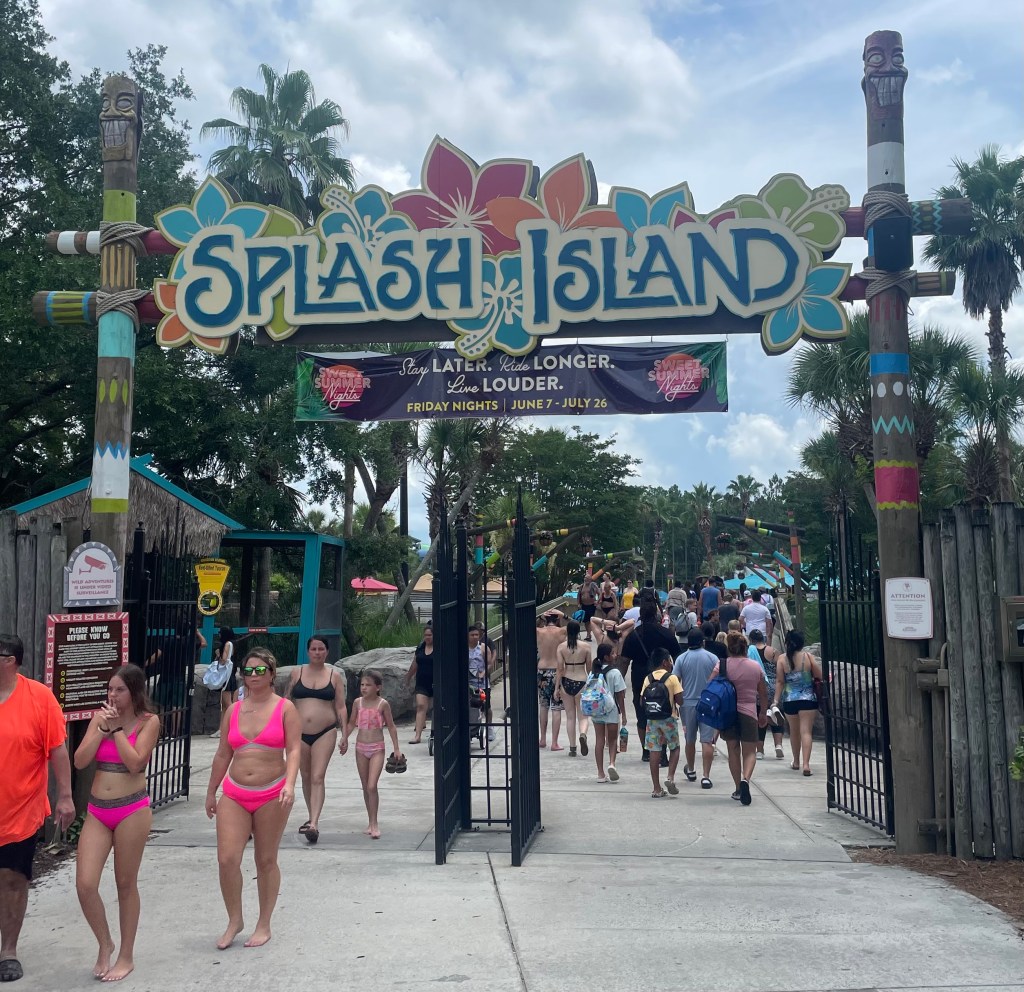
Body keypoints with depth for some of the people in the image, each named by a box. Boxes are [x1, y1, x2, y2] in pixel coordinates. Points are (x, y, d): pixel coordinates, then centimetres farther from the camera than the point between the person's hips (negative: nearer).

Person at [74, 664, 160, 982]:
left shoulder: (148, 721, -6)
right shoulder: (100, 717, 6)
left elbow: (135, 762, -18)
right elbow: (79, 761, -3)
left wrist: (117, 728, -13)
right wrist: (104, 728, -12)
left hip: (132, 810, -4)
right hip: (97, 811, 4)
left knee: (126, 884, 7)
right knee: (85, 884, -4)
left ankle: (126, 956, 23)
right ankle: (104, 944, 22)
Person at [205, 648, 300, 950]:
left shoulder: (285, 708, -3)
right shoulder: (233, 710, 8)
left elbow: (293, 750, -9)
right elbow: (223, 755, 15)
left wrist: (289, 784, -24)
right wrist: (211, 792, 17)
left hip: (271, 795, -3)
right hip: (234, 794, 3)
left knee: (266, 861, 7)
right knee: (226, 859, -6)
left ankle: (264, 925, 22)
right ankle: (234, 921, 16)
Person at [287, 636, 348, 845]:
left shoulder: (334, 675, 2)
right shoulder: (297, 672, 5)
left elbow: (341, 707, 3)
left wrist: (345, 734, -1)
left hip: (325, 733, -2)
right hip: (300, 733, 2)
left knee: (318, 778, -10)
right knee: (305, 777, 13)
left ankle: (314, 824, -17)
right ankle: (311, 818, 30)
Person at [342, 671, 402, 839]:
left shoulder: (383, 704, -8)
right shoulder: (358, 702, 2)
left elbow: (391, 726, -1)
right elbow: (352, 723, 12)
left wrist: (396, 748, -1)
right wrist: (344, 738, 0)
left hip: (377, 748, -4)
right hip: (361, 747, 4)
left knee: (372, 786, -13)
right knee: (365, 787, 10)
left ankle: (374, 823, -5)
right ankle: (371, 822, 21)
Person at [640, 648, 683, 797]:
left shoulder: (648, 679, 3)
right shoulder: (672, 678, -8)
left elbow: (642, 701, 1)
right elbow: (679, 700, -11)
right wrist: (672, 699, 9)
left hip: (652, 719, 3)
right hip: (669, 718, -3)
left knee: (655, 752, 5)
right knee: (674, 748, 16)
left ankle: (657, 789, 7)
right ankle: (670, 777, -2)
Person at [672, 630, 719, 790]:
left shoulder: (681, 658, -1)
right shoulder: (712, 658, -2)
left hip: (688, 703, 1)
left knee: (689, 740, 16)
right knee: (707, 741, -2)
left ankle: (691, 771, 34)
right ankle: (706, 776, -7)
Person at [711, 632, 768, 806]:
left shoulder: (721, 665, -5)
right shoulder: (756, 666, 2)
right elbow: (763, 693, 11)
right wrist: (763, 713, 24)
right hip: (748, 713, 0)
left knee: (733, 750, 13)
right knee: (750, 751, 6)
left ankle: (738, 789, 16)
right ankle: (745, 779, -21)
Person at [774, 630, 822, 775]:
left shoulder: (782, 659, -4)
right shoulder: (808, 656, -6)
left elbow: (779, 681, -6)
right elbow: (819, 676, -2)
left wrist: (776, 700, -2)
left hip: (789, 700, 2)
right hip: (808, 699, -2)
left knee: (794, 731, 18)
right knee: (806, 731, -4)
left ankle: (796, 762, 31)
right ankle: (806, 763, -15)